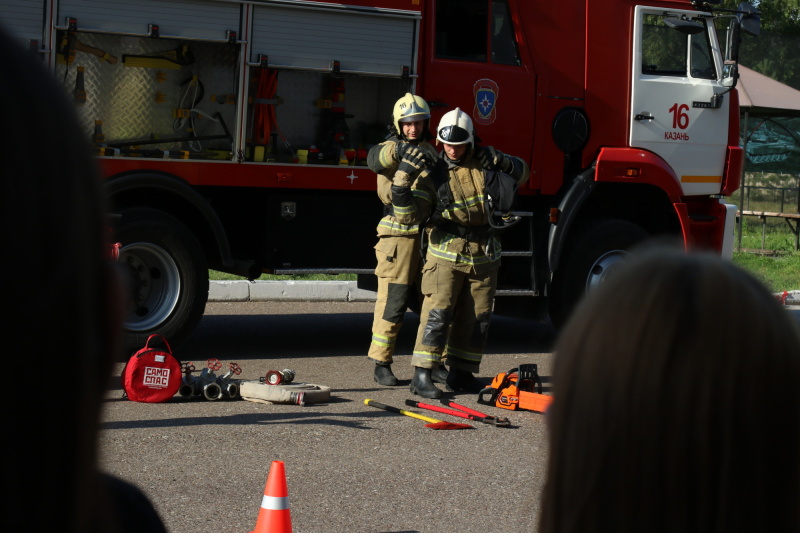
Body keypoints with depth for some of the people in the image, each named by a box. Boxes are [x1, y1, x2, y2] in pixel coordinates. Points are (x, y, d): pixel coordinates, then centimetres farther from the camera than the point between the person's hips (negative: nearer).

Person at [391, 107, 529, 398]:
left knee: (477, 318, 7)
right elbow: (409, 214, -12)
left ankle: (461, 373, 18)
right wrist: (401, 183, -25)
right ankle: (421, 375, -11)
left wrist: (501, 162, -2)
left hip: (483, 255, 4)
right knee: (437, 313, -12)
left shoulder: (483, 162, 3)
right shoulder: (431, 173, -6)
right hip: (446, 255, -4)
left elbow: (521, 173, 18)